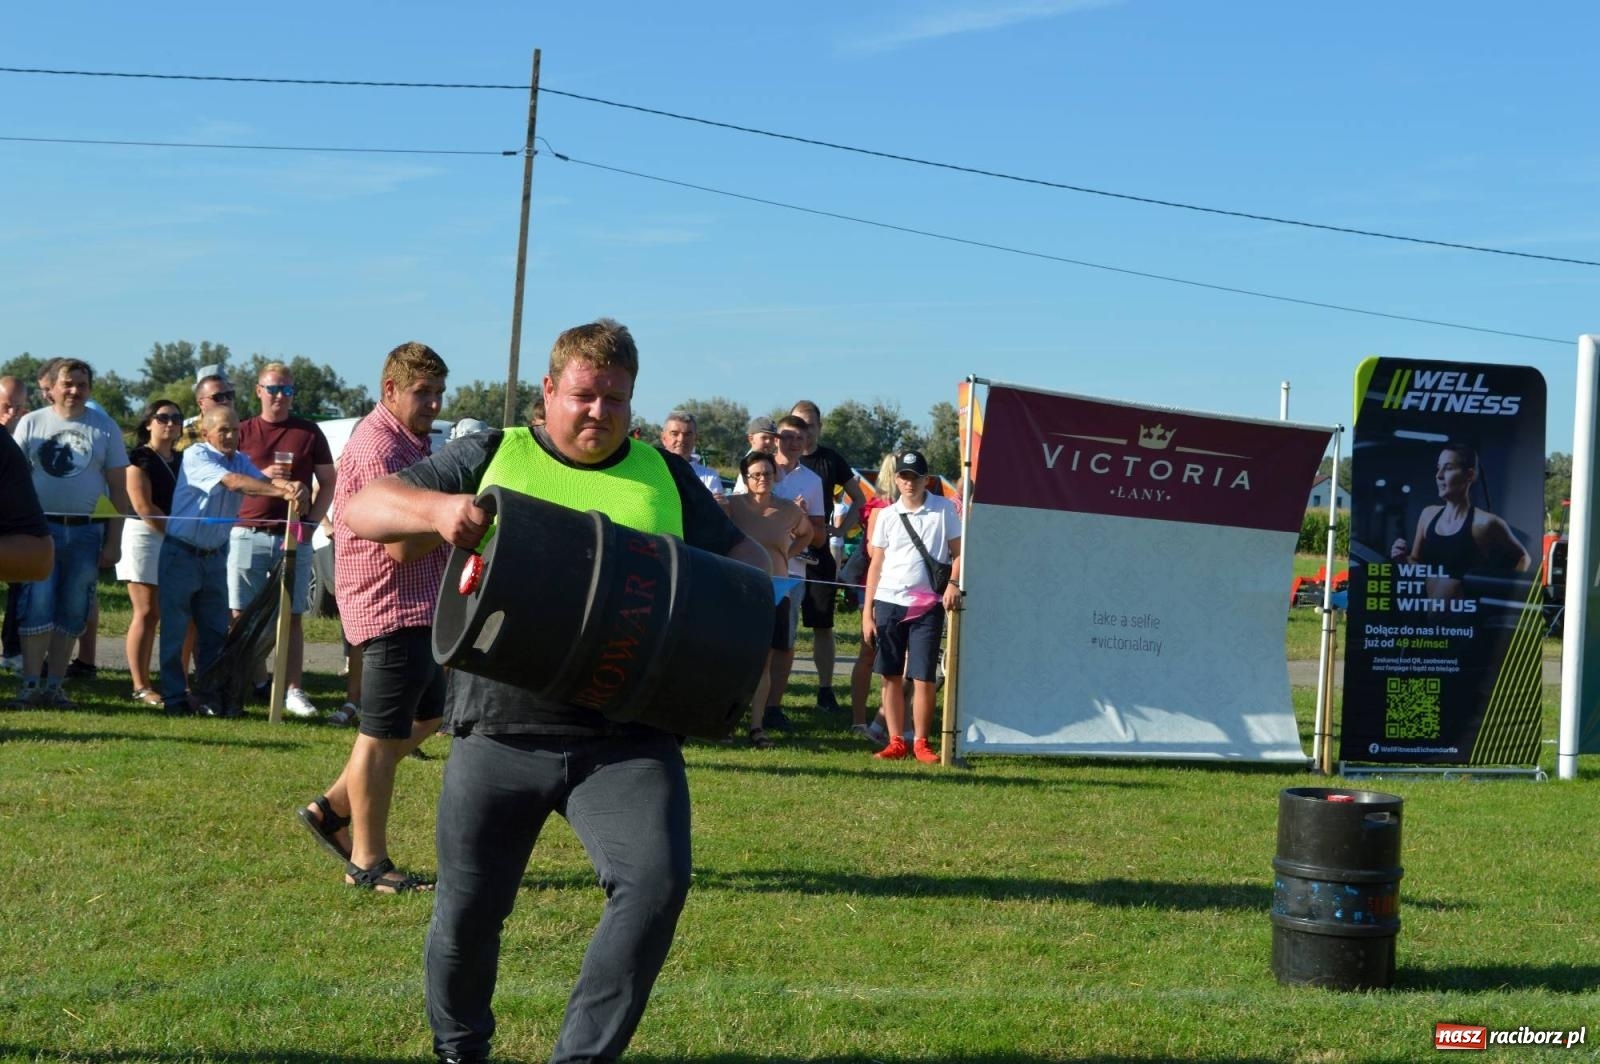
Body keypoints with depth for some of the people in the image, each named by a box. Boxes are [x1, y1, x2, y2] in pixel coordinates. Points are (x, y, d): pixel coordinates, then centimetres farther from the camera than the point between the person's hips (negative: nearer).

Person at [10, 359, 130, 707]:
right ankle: (31, 684, -6)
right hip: (41, 528, -1)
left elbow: (118, 488, 7)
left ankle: (55, 685, 11)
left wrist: (114, 542, 2)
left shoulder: (105, 428, 7)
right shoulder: (31, 423, 6)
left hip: (86, 532, 1)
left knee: (72, 613, 5)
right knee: (37, 608, -9)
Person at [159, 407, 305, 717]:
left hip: (215, 555, 6)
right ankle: (174, 698, 6)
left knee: (215, 632, 8)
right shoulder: (195, 456, -15)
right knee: (175, 630, -1)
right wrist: (282, 492, -38)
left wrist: (292, 486, -34)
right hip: (181, 552, -6)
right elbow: (233, 481, -28)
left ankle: (209, 696, 14)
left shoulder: (240, 459, 7)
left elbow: (263, 478, -11)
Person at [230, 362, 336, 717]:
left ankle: (293, 691, 3)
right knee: (243, 615, 2)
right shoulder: (243, 432, 9)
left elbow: (328, 482, 11)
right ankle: (254, 681, 13)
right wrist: (261, 476, -11)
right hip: (248, 534, 0)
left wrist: (311, 521, -3)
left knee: (292, 617, 0)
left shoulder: (309, 432, 9)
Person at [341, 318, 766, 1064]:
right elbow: (360, 509, 4)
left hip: (627, 735, 1)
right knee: (468, 910, 8)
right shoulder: (490, 458, 9)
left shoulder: (664, 476, 14)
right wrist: (438, 509, -17)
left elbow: (747, 561, 20)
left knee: (656, 879, -21)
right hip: (501, 729, 0)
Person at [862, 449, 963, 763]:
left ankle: (921, 743, 7)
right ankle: (896, 742, 11)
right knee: (891, 676, 4)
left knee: (923, 678, -4)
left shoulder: (943, 510, 3)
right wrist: (867, 613, 6)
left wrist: (953, 583, -13)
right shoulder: (887, 516, 9)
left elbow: (958, 552, 6)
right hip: (888, 603, 2)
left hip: (927, 606, -2)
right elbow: (876, 564, 11)